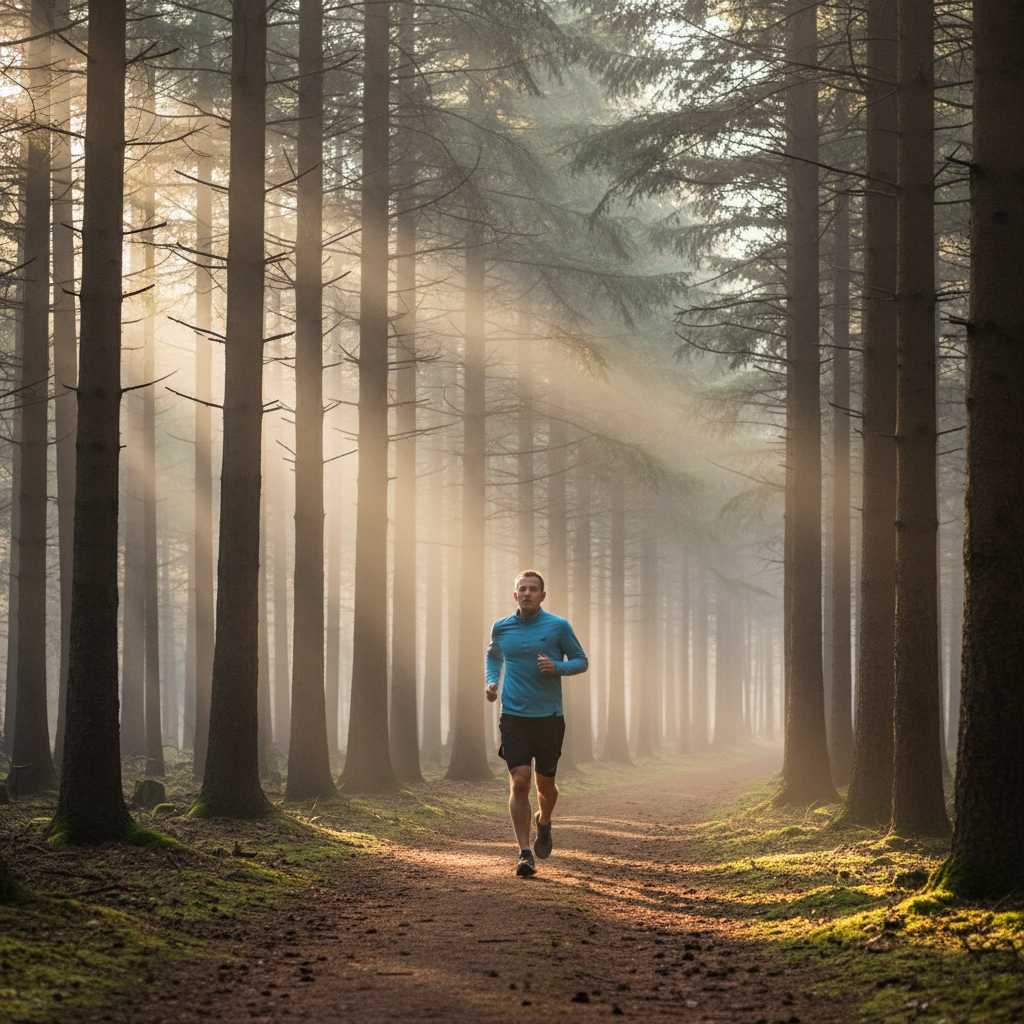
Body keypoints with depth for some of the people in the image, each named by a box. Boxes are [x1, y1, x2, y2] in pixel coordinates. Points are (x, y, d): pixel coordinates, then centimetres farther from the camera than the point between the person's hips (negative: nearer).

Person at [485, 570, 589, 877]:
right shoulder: (501, 628, 5)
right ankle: (525, 853, -11)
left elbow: (581, 661, 5)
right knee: (519, 783, -13)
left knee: (545, 784, 11)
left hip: (549, 716, 0)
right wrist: (491, 681, 8)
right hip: (514, 716, 0)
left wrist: (557, 667, -15)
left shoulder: (558, 626, -2)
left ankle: (543, 821, 45)